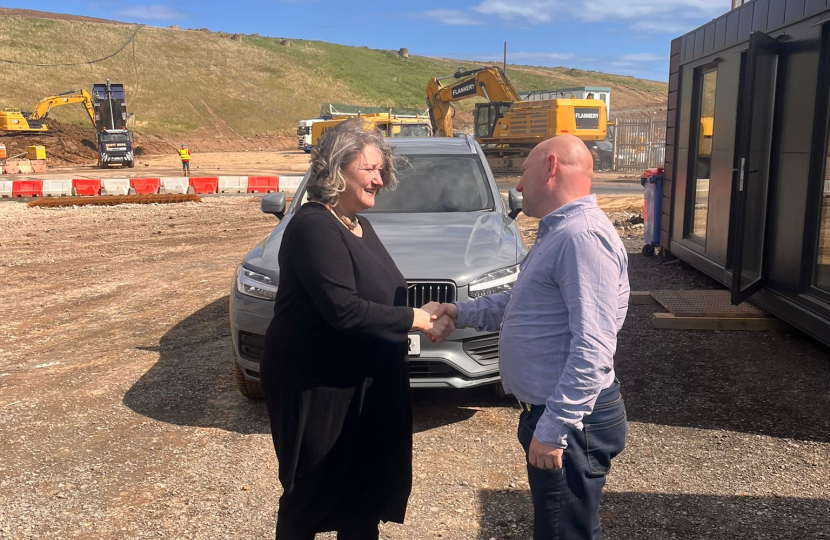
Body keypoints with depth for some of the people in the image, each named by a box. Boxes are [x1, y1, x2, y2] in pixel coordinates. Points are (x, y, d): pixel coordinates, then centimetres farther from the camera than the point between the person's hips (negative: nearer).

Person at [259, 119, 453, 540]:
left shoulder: (359, 226, 11)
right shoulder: (314, 227, -18)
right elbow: (343, 310, -27)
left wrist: (425, 315, -1)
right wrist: (418, 319, -20)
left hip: (364, 383, 9)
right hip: (317, 387, -9)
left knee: (367, 488, 17)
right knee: (313, 495, 8)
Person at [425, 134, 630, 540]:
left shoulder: (583, 236, -22)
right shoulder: (559, 231, 14)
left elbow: (592, 350, -27)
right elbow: (518, 302, 24)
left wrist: (554, 427, -26)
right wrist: (460, 313, 15)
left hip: (572, 419, -10)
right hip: (548, 409, 10)